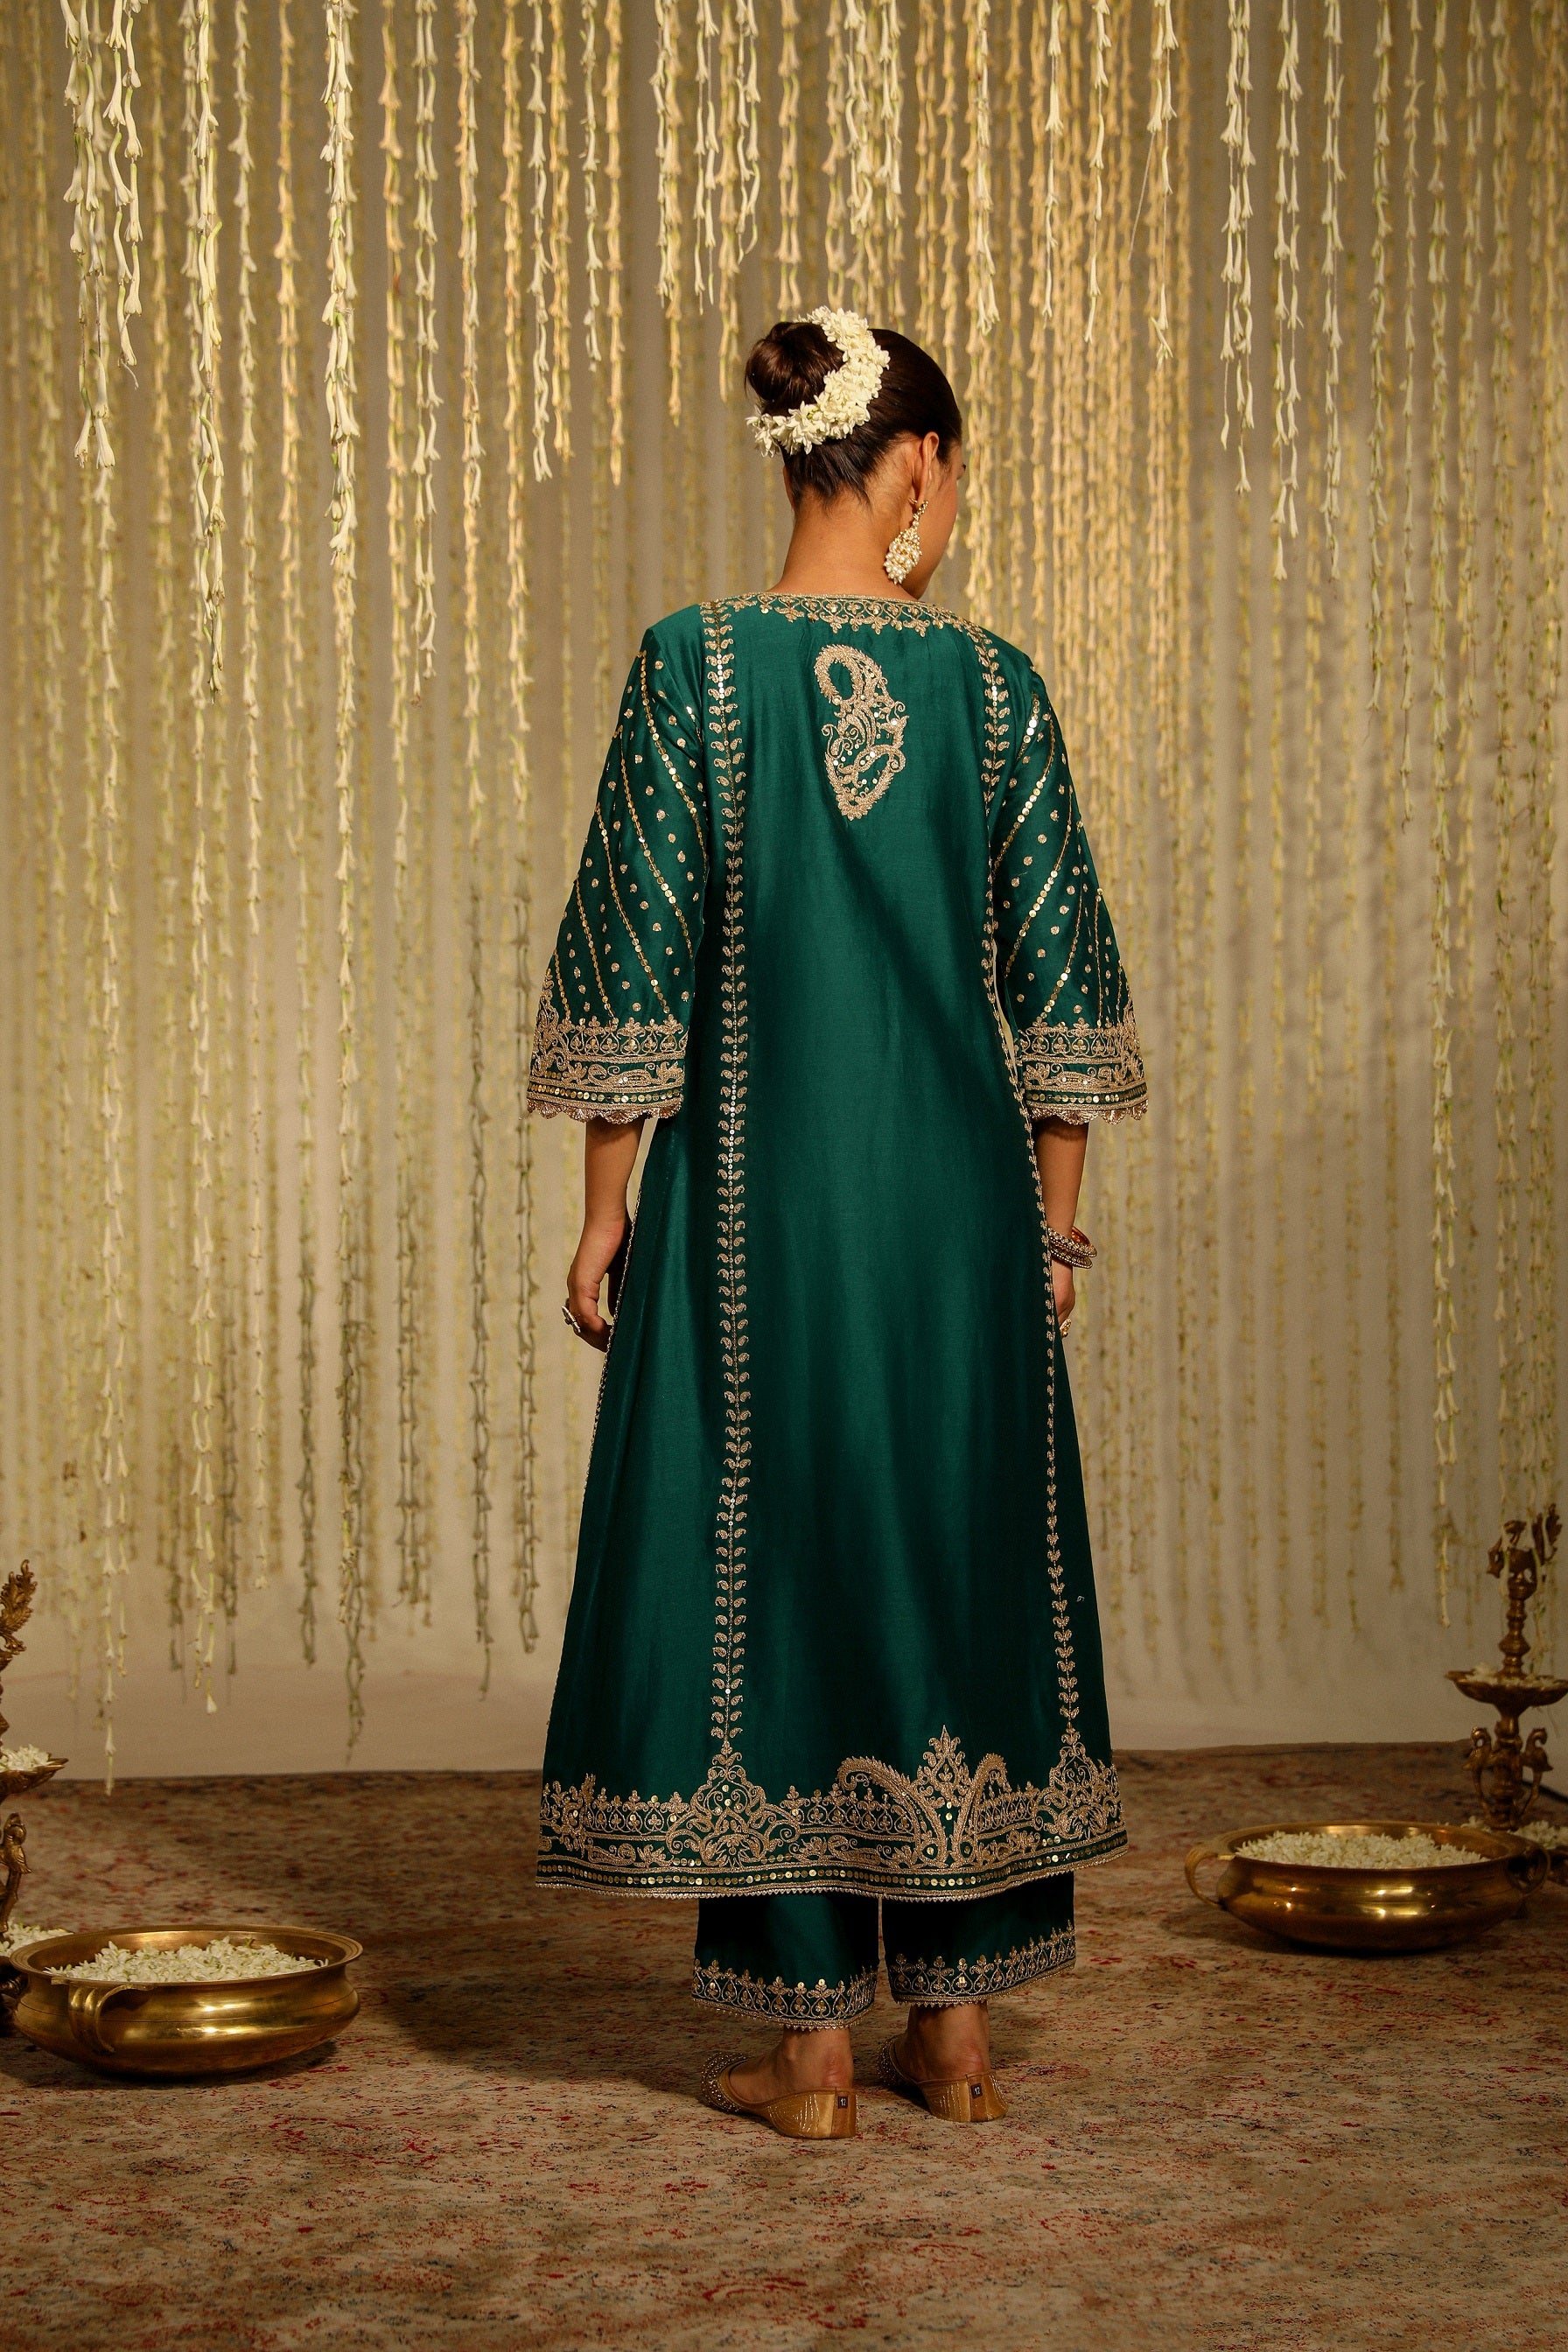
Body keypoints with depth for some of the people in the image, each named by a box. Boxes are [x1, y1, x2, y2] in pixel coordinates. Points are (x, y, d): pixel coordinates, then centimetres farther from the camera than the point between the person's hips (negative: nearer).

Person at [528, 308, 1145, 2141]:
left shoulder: (693, 667, -6)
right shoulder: (994, 683, 0)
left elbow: (634, 963, -6)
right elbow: (1059, 979, 1)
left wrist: (604, 1215, 1)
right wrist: (1054, 1223, 10)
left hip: (758, 1190, -2)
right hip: (961, 1197, 2)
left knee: (769, 1567, 5)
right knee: (965, 1557, 12)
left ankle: (811, 2048, 10)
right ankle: (958, 2029, 18)